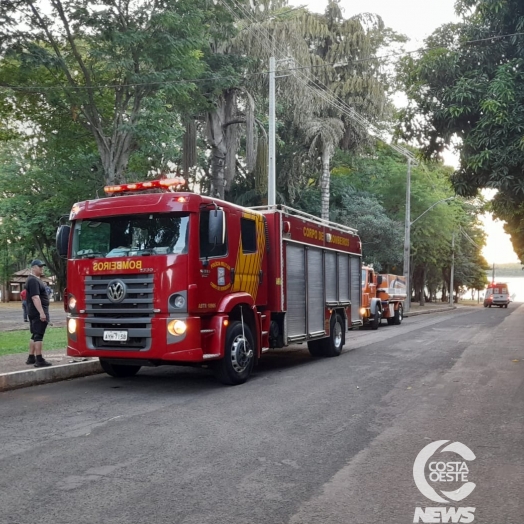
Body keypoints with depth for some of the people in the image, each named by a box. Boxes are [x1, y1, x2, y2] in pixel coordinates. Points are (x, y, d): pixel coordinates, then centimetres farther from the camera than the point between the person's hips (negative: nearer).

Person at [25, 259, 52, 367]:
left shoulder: (35, 280, 18)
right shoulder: (33, 281, -16)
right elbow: (35, 298, -24)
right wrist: (42, 312, -29)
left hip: (34, 313, 11)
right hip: (38, 312, -11)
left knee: (35, 335, 15)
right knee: (38, 335, -10)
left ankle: (31, 357, 21)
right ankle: (39, 360, -11)